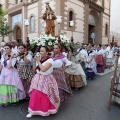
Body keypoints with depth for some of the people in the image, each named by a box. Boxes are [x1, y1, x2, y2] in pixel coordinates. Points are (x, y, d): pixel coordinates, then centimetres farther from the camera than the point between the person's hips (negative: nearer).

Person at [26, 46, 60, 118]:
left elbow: (43, 69, -27)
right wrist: (36, 61, 3)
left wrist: (38, 61, -18)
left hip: (46, 79, -6)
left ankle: (45, 111, 26)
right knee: (35, 94, 6)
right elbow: (36, 69, 14)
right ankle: (33, 111, 20)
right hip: (38, 78, 7)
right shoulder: (40, 59, 6)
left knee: (45, 96, 3)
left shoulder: (50, 60, -16)